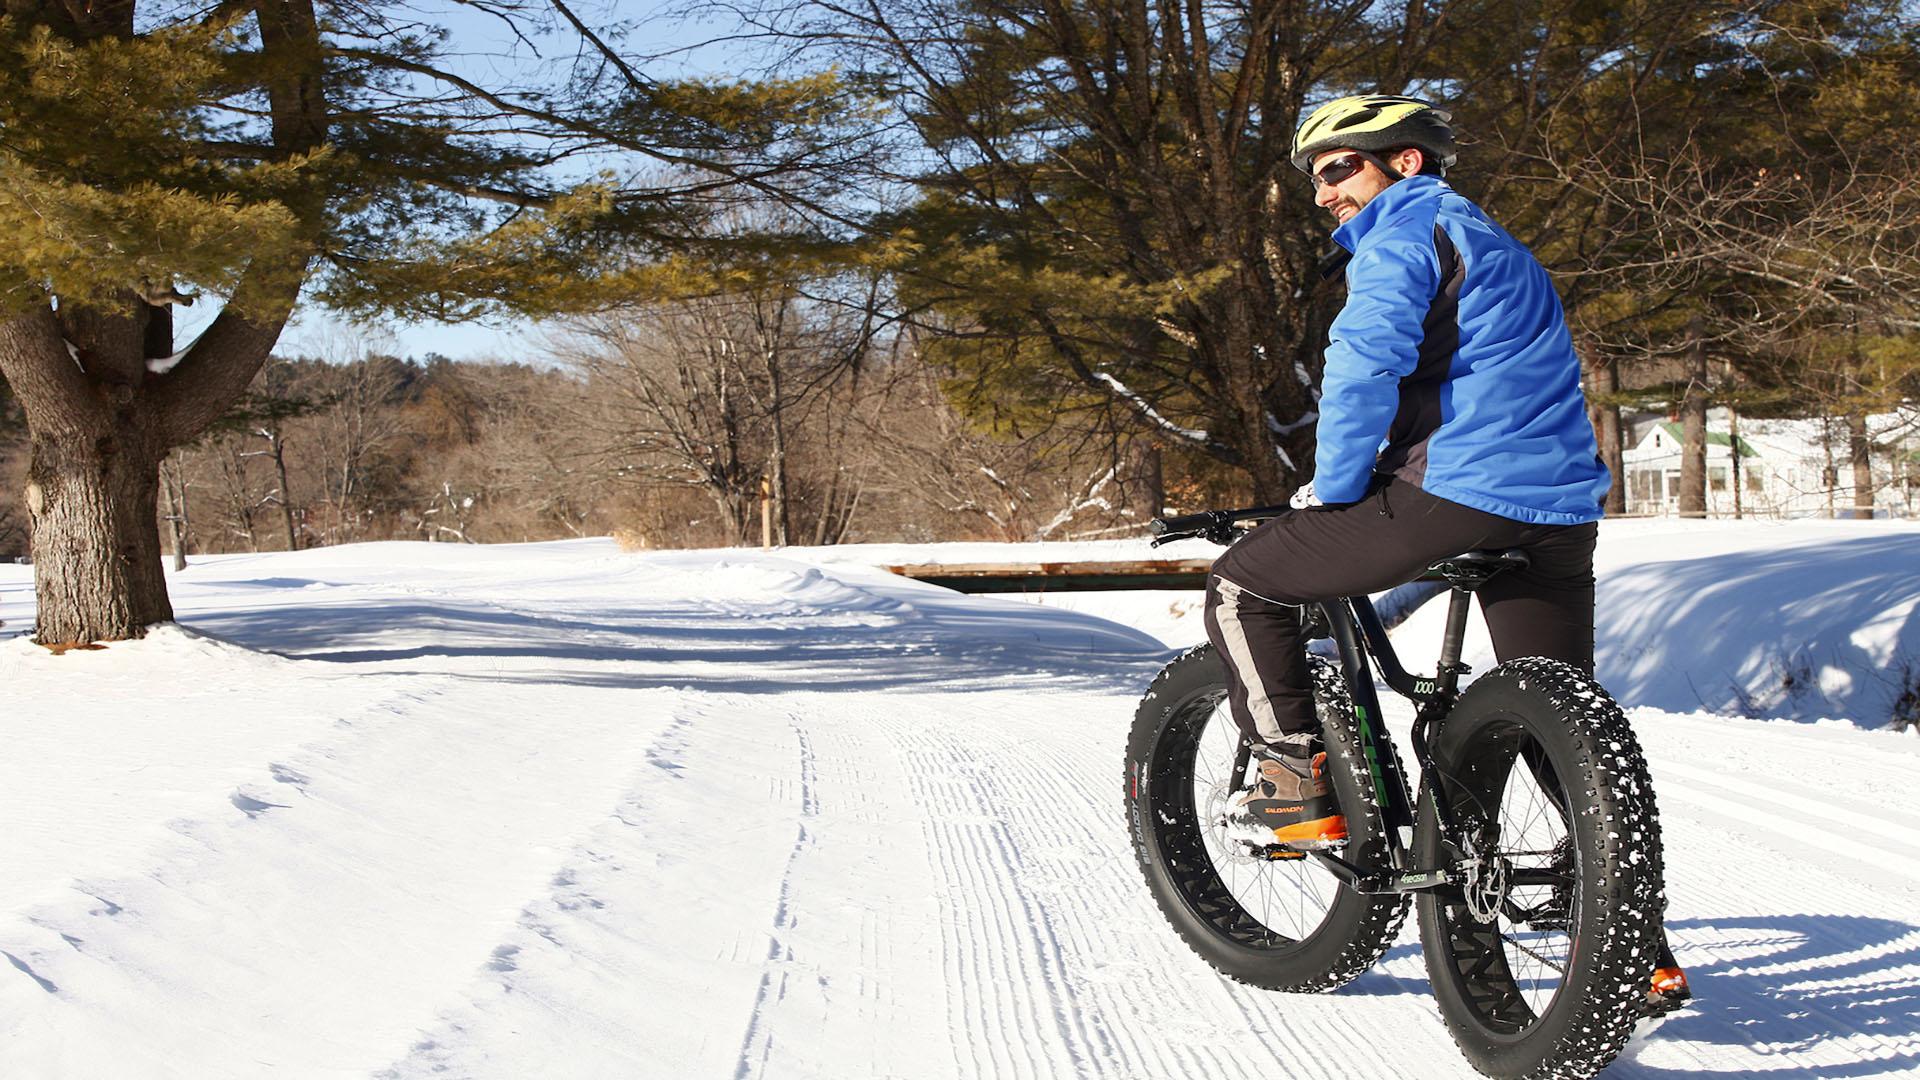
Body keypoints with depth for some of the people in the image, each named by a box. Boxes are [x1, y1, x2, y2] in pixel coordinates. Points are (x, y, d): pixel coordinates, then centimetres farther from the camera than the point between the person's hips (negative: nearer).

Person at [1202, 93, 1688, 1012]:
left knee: (1242, 587, 5)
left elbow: (1365, 365, -16)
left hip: (1457, 491, -9)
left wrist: (1331, 490, -5)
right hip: (1559, 513, 9)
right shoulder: (1498, 248, 30)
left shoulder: (1401, 235, 0)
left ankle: (1297, 786, 0)